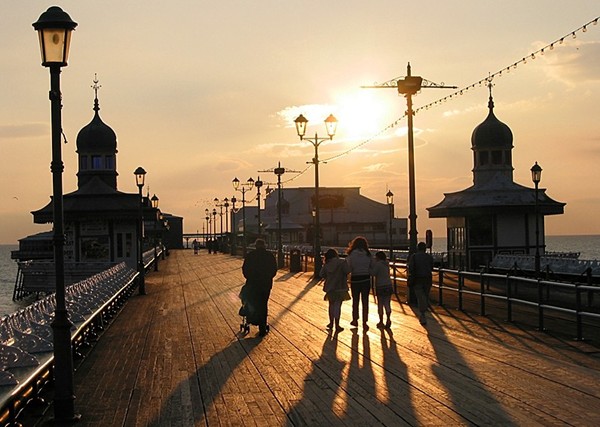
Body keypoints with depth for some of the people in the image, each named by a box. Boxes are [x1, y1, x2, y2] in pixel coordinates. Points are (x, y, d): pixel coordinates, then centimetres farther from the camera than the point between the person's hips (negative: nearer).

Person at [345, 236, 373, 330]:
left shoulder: (351, 255, -8)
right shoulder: (368, 255, -2)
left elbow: (348, 269, -9)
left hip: (355, 279, -1)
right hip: (366, 279, 1)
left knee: (355, 300, 16)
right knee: (365, 301, 6)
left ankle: (355, 320, 28)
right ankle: (364, 323, 5)